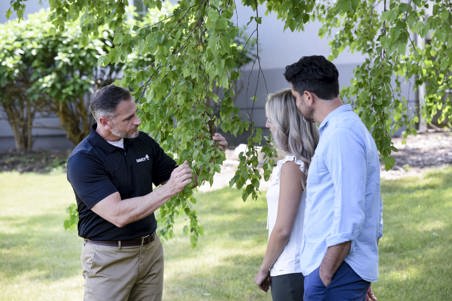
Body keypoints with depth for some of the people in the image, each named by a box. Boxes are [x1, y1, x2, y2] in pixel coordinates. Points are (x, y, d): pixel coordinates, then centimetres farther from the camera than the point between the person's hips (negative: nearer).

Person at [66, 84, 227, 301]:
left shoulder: (142, 142, 3)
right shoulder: (82, 160, -17)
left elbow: (177, 179, 15)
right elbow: (118, 214, -26)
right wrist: (168, 189, -26)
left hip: (150, 250, 6)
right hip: (109, 257, -6)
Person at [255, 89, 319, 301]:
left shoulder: (292, 166, -16)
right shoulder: (311, 162, 8)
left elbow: (282, 229, -16)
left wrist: (264, 269, -4)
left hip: (291, 273, -8)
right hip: (308, 268, 8)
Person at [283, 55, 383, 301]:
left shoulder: (341, 135, -15)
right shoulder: (350, 128, 18)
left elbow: (348, 216, -21)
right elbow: (373, 214, 21)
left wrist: (325, 275, -17)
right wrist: (364, 280, 23)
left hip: (337, 271, -10)